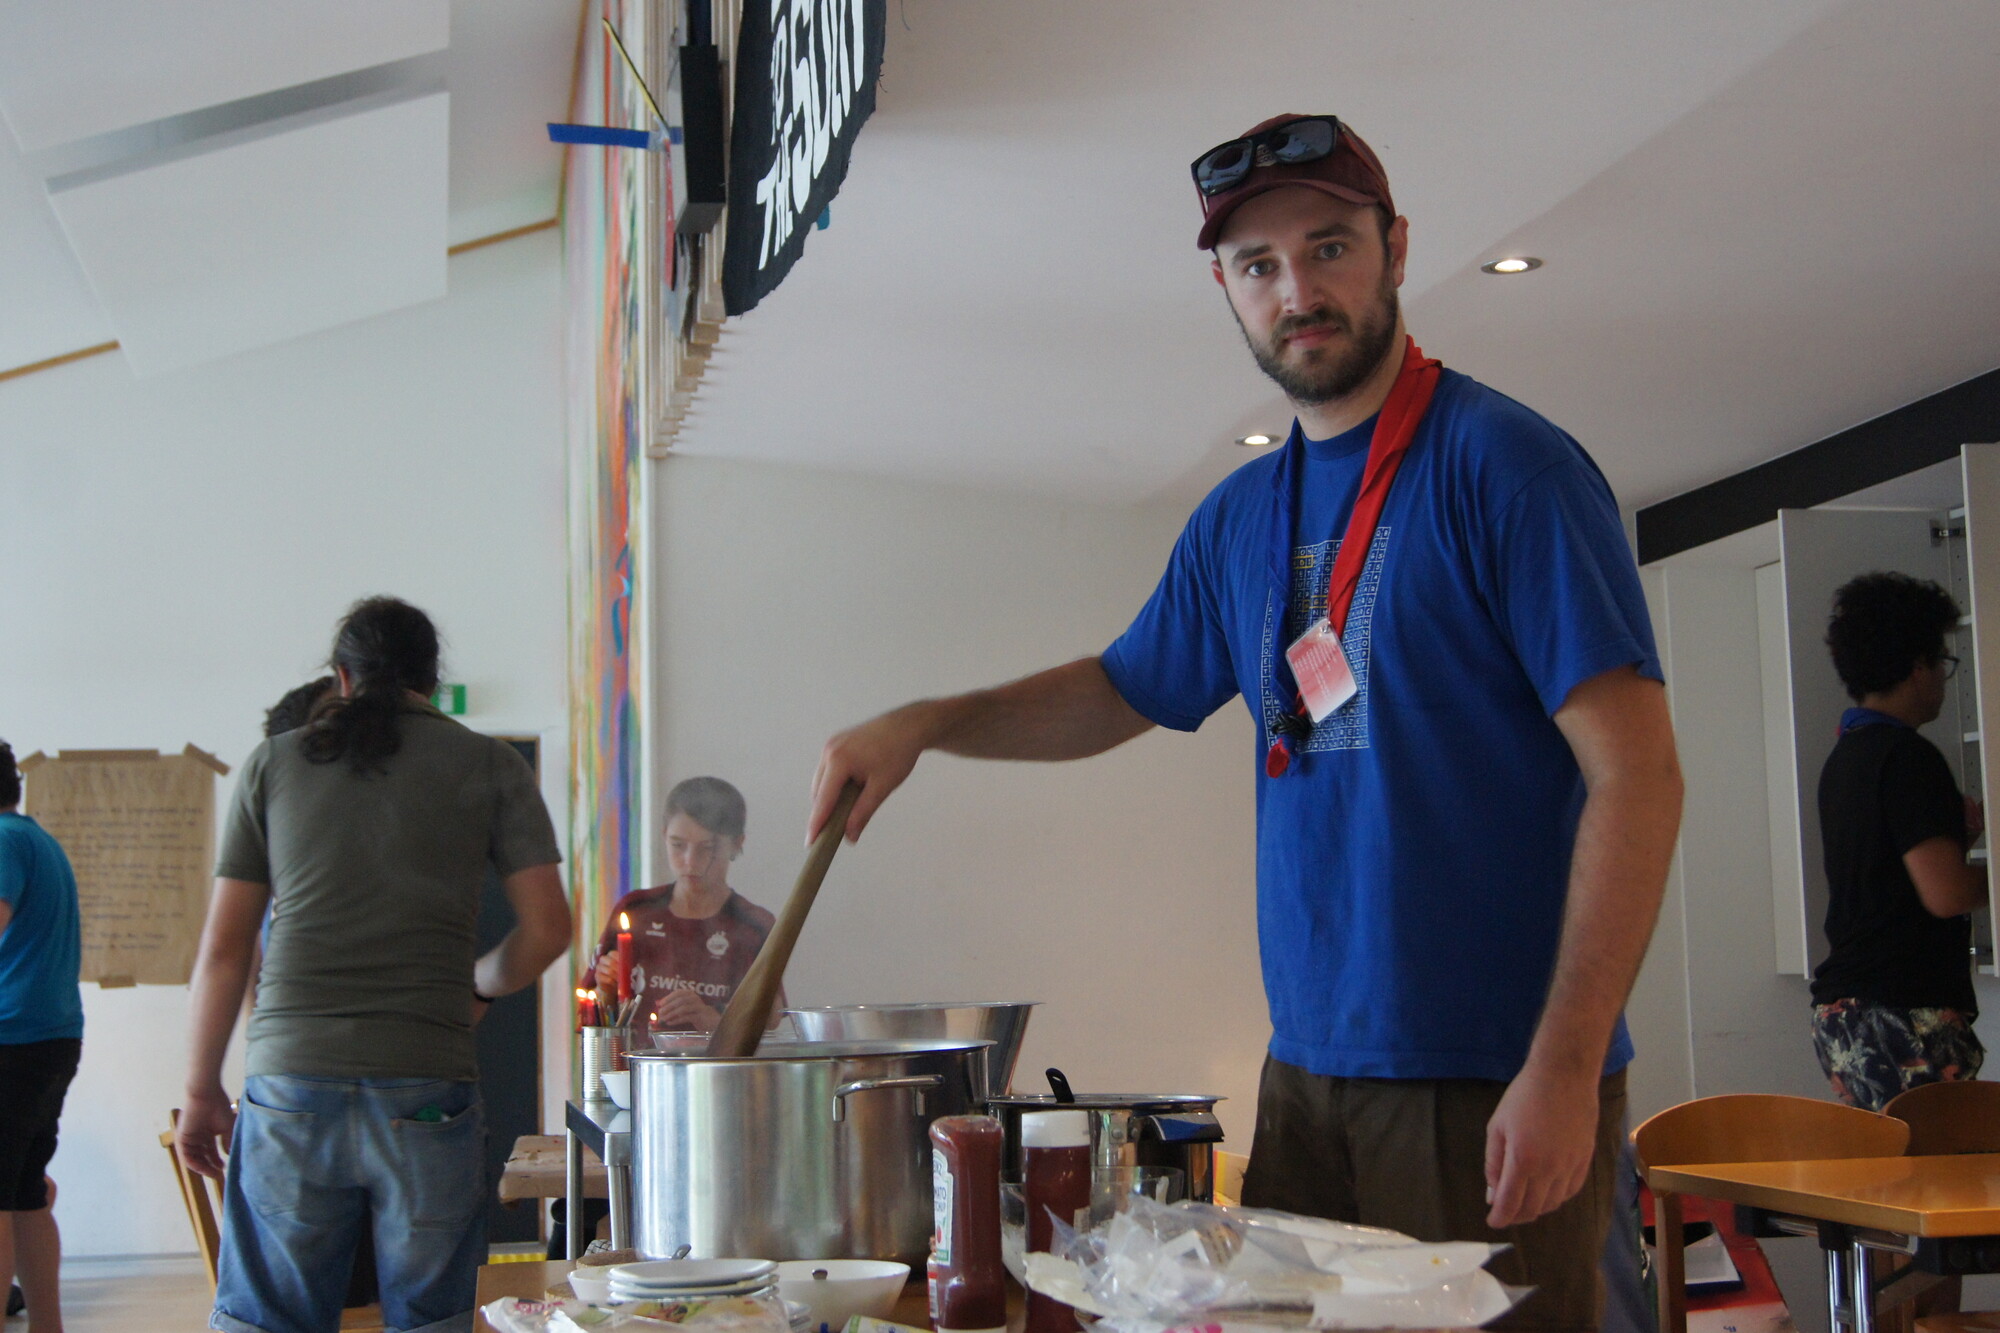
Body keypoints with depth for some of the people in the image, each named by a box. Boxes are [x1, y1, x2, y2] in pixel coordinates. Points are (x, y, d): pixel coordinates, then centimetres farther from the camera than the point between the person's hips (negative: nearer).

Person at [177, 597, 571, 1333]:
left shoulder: (272, 763, 9)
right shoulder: (490, 765, 6)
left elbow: (223, 947, 8)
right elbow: (548, 927, 1)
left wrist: (202, 1092, 15)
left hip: (290, 1087, 1)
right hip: (427, 1093, -1)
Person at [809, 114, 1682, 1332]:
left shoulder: (1502, 465, -10)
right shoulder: (1241, 519, 11)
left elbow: (1637, 774, -15)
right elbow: (1121, 691, 27)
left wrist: (1564, 1066, -20)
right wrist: (923, 725, 11)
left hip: (1492, 1083, -6)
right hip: (1309, 1071, 6)